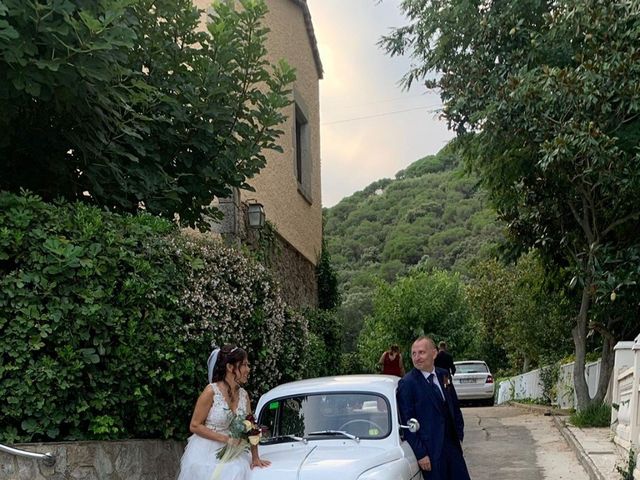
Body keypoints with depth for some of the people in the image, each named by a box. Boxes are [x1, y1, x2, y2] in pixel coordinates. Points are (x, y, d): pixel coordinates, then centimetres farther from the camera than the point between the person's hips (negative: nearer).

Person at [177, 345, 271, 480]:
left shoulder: (244, 395, 4)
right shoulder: (211, 391, -12)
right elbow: (194, 426, -10)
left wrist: (255, 457, 4)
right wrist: (226, 439, -15)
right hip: (206, 454, -4)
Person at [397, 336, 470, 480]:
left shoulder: (444, 375, 6)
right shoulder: (406, 384, -13)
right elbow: (407, 423, -14)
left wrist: (459, 435, 10)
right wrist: (420, 454, -16)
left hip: (452, 445, 6)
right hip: (430, 450, -6)